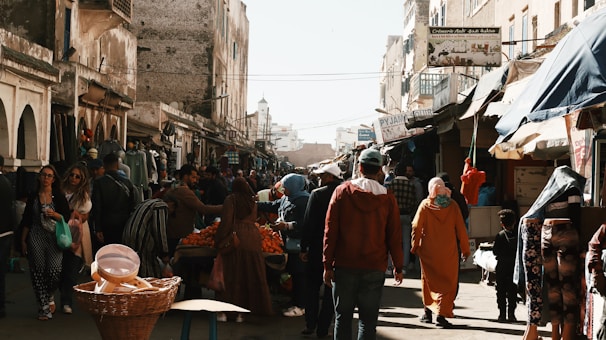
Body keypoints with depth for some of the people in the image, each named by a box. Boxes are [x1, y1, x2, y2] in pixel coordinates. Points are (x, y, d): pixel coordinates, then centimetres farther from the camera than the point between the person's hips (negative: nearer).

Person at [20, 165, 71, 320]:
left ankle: (49, 296, 19)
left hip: (54, 237, -1)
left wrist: (55, 214, -14)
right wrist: (23, 241, 9)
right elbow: (26, 221, 11)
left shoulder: (59, 197, 5)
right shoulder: (33, 197, 8)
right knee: (38, 272, -1)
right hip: (36, 238, 1)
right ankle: (44, 307, 8)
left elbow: (67, 218, 4)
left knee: (55, 271, -12)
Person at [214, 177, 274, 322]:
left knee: (231, 275, 1)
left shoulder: (231, 199, -1)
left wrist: (218, 240, -5)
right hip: (252, 239, 4)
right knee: (250, 276, 8)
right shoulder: (252, 201, 14)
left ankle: (224, 311, 2)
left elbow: (226, 221, -8)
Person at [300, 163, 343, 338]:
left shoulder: (317, 194, -11)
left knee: (312, 287, 13)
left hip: (317, 249, -2)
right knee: (331, 289, 9)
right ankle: (323, 328, 11)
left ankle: (310, 324, 10)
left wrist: (304, 248, -4)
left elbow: (308, 223, -11)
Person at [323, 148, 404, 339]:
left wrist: (328, 265, 1)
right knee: (368, 320, 6)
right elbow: (395, 236, 2)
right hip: (375, 268, 0)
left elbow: (330, 231, -3)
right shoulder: (387, 198, -1)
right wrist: (398, 267, 12)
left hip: (344, 266, 0)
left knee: (343, 317, 9)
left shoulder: (342, 191, -2)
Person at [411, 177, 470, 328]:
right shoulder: (452, 205, -2)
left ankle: (428, 311, 22)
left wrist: (415, 246, 7)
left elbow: (416, 227, -5)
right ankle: (441, 314, -6)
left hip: (428, 250, 1)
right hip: (448, 251, 0)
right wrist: (465, 249, 8)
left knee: (428, 280, 15)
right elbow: (461, 229, 0)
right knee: (448, 282, 4)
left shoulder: (425, 204, -3)